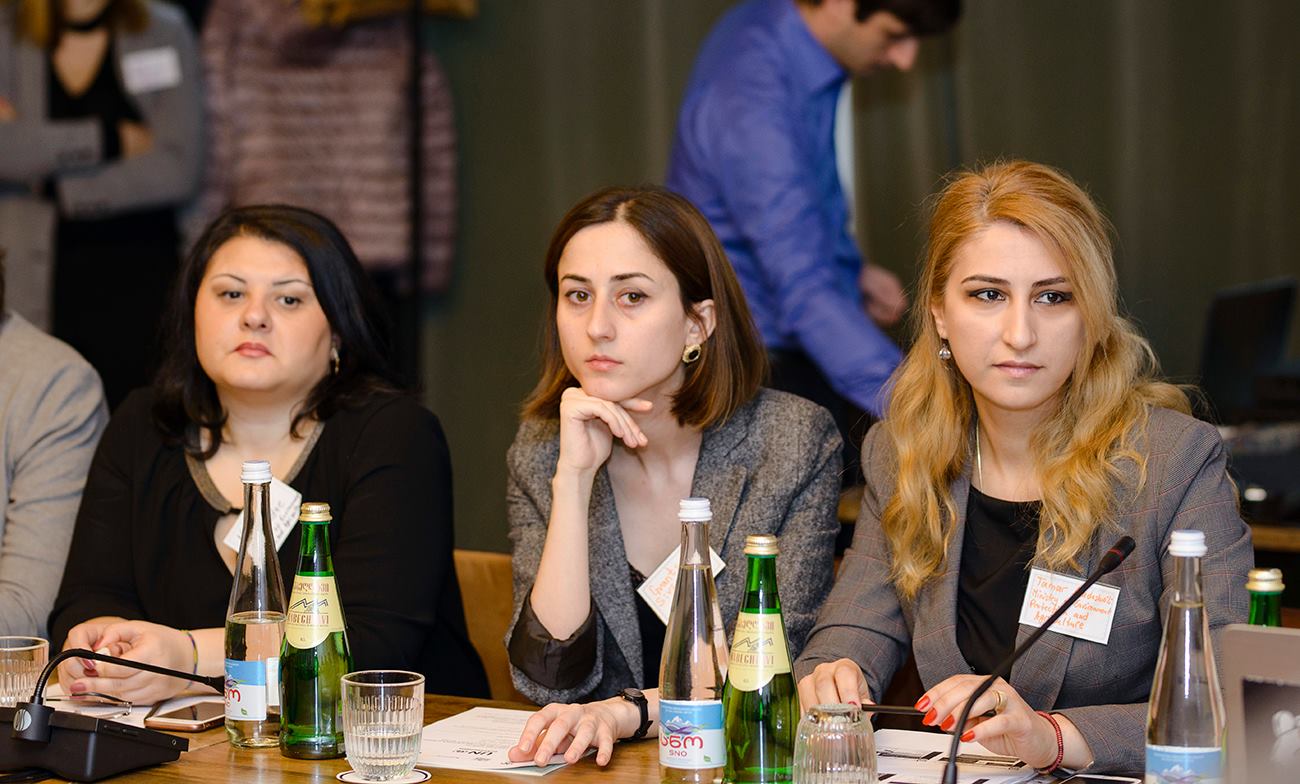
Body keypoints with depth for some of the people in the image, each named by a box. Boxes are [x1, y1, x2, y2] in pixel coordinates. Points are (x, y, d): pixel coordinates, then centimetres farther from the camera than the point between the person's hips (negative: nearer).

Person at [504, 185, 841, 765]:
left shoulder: (795, 440, -5)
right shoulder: (540, 454, 2)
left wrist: (631, 710, -25)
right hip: (610, 765, 1)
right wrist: (573, 478, -14)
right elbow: (550, 682, -7)